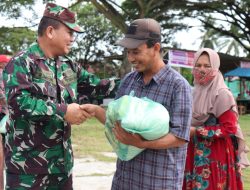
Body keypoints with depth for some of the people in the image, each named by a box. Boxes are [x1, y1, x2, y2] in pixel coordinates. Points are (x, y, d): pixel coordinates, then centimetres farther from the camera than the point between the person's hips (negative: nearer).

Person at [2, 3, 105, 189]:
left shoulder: (68, 66, 11)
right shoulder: (22, 62, -10)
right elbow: (18, 100, -23)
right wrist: (63, 111, -22)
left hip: (62, 159, 7)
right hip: (27, 161, -7)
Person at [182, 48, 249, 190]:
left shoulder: (222, 94, -13)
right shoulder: (196, 92, 9)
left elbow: (229, 128, -18)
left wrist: (196, 131, -20)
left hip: (215, 154, -7)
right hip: (196, 152, 7)